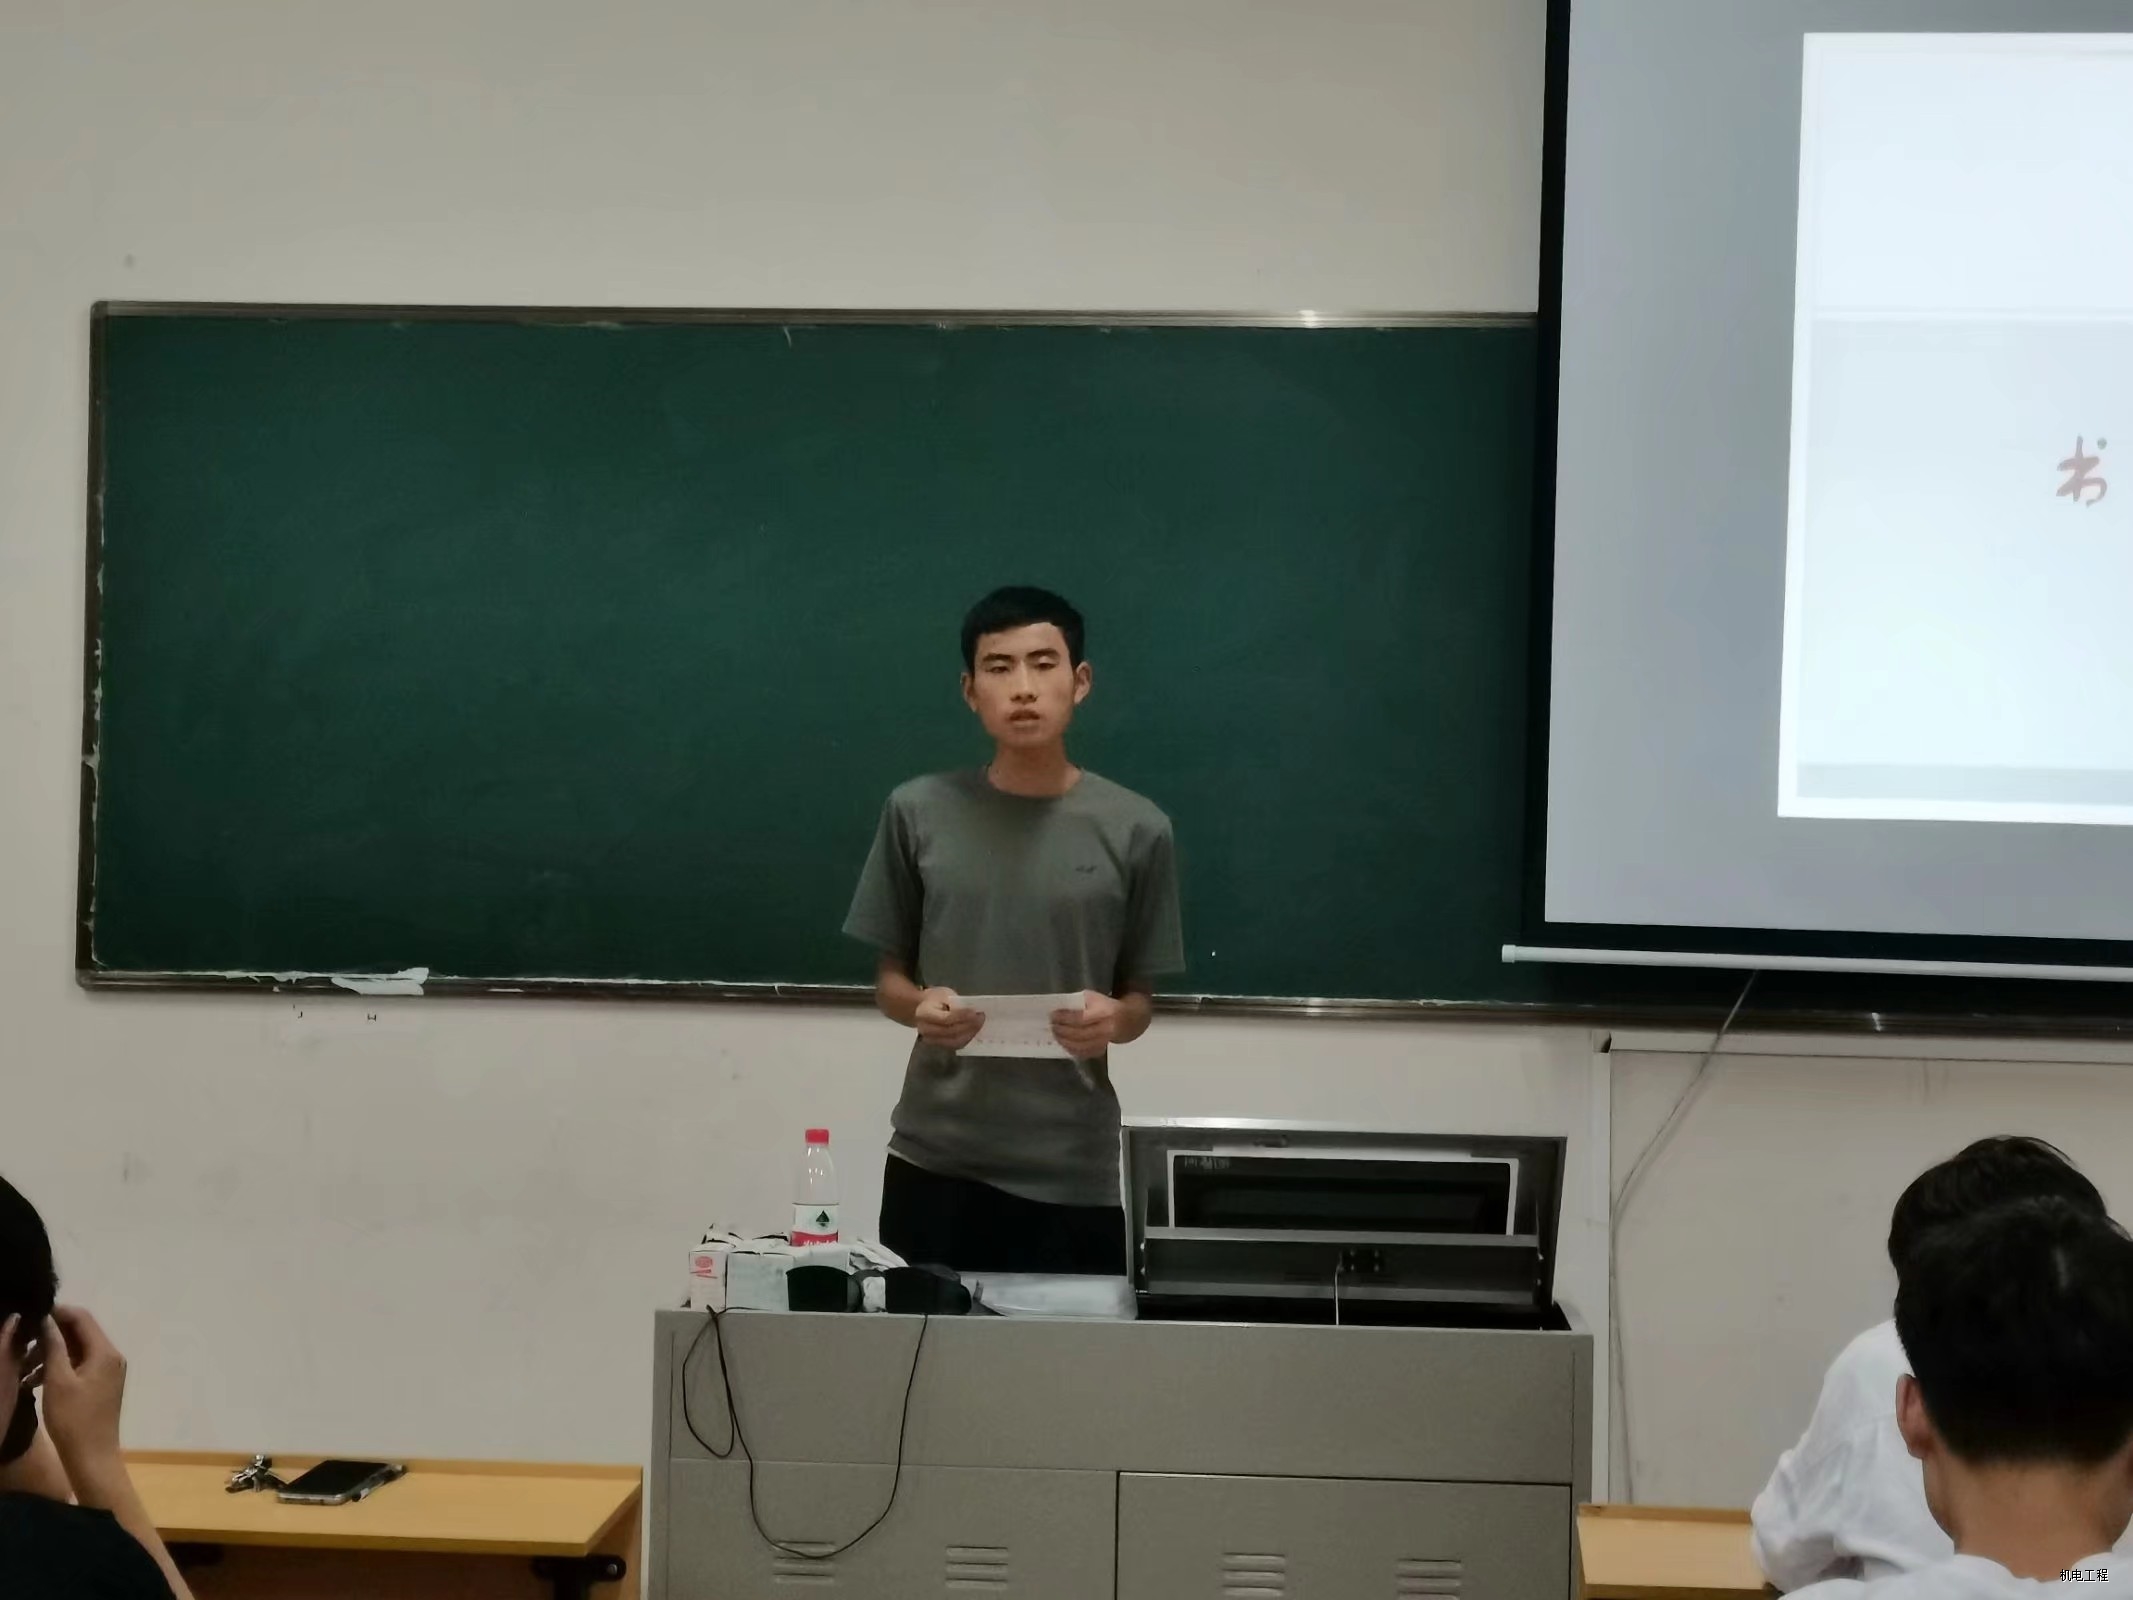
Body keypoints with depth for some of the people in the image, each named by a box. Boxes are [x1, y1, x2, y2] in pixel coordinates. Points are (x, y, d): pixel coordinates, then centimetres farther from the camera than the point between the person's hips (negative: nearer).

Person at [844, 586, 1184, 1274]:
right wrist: (919, 1007, -13)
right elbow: (888, 979, 9)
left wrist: (1113, 1020, -14)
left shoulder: (1135, 830, 0)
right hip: (935, 1160, 1)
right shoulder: (919, 812, 2)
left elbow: (1140, 999, 8)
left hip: (1072, 1173, -1)